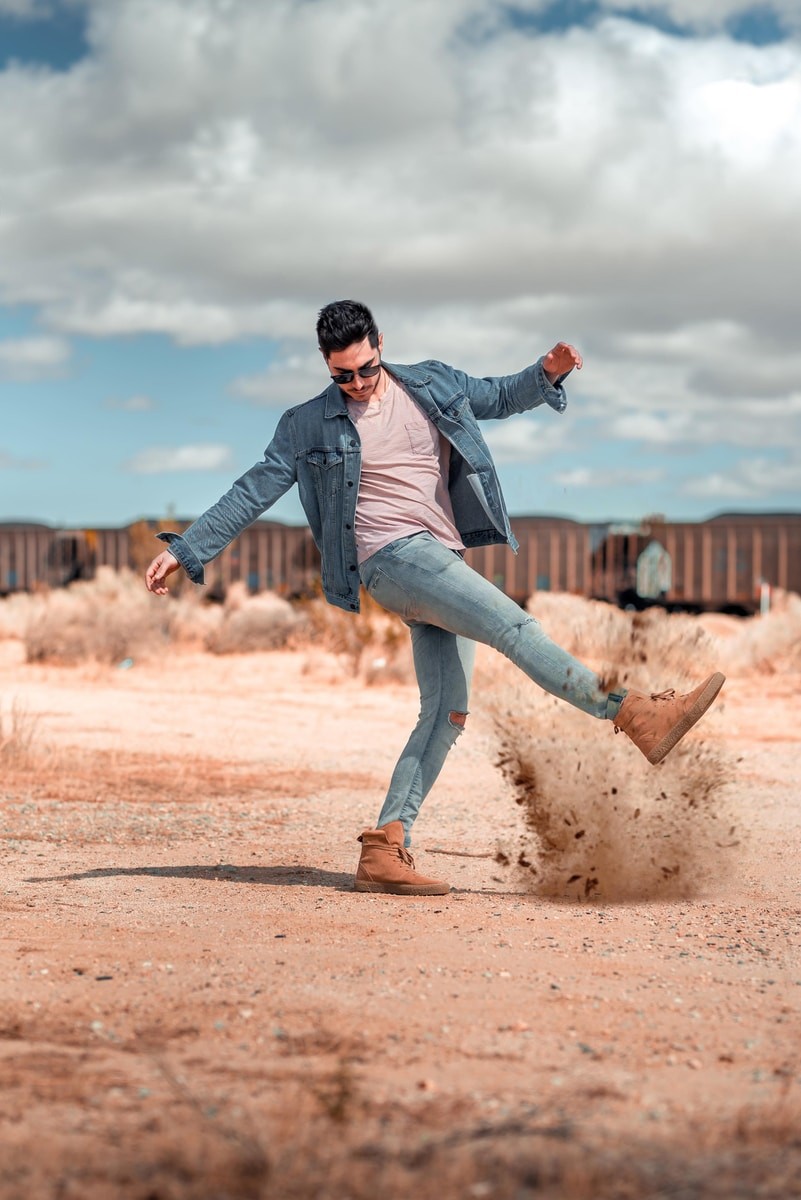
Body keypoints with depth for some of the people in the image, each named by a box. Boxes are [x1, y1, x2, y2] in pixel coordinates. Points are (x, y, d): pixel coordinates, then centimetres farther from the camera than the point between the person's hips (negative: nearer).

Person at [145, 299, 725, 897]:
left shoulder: (432, 385, 14)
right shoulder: (309, 426, 3)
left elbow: (499, 397, 27)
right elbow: (253, 491, 6)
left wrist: (547, 373, 7)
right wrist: (184, 549, 2)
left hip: (445, 566, 6)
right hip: (395, 557, -6)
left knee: (447, 713, -3)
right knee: (513, 625, -22)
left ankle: (385, 849, -5)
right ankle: (636, 715, -25)